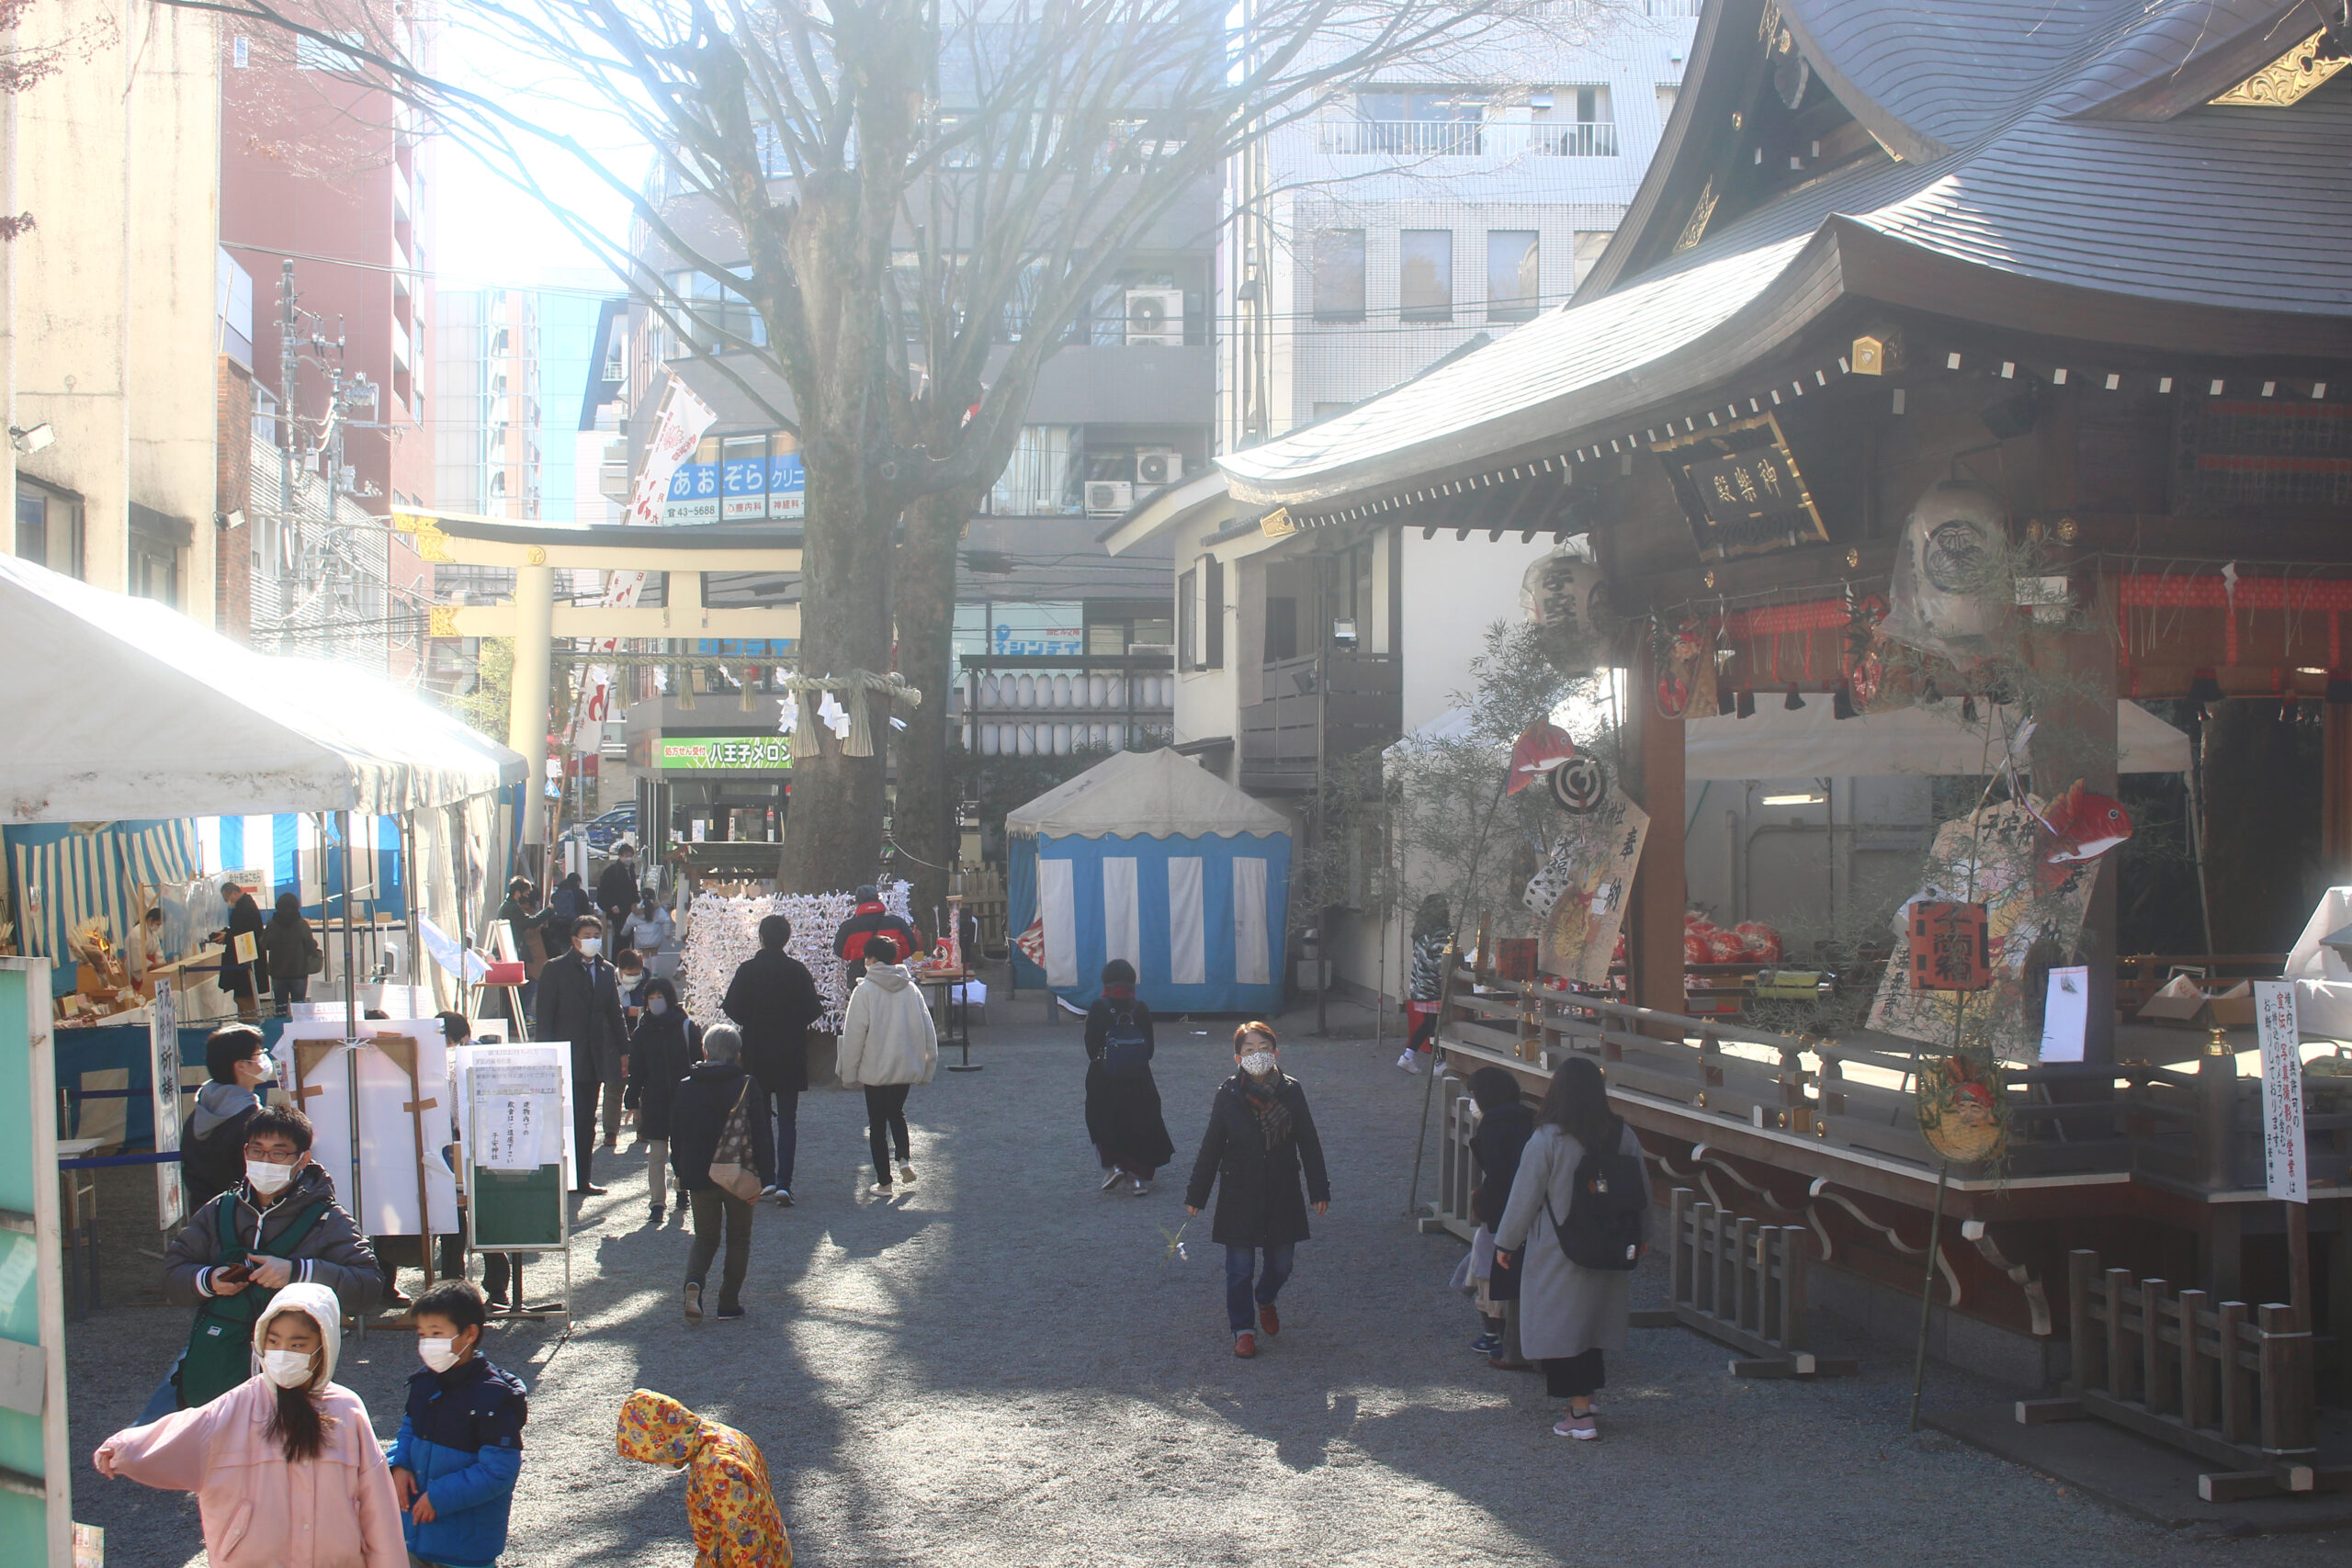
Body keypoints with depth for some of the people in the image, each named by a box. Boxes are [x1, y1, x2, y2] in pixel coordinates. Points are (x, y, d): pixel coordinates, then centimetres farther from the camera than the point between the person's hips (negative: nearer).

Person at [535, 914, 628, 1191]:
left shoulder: (606, 971, 13)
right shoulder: (555, 969, -3)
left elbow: (614, 1014, 18)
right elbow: (544, 1015, -6)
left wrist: (624, 1051, 13)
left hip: (595, 1060, 5)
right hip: (566, 1059, -5)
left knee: (587, 1123, 8)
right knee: (572, 1119, -9)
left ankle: (582, 1180, 13)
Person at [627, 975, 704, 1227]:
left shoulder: (687, 1028, 0)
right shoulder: (642, 1032, 6)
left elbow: (699, 1063, 2)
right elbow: (636, 1071, 8)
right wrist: (634, 1103, 2)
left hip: (684, 1099, -1)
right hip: (654, 1102, 1)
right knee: (656, 1154, -3)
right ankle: (658, 1202, -1)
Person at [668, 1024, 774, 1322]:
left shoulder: (685, 1088, 1)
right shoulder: (747, 1087, -7)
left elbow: (676, 1138, 8)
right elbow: (761, 1137, -9)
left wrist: (682, 1175, 18)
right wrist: (765, 1178, -5)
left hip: (699, 1176, 2)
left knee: (705, 1237, 14)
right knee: (738, 1239, 12)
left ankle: (694, 1279, -15)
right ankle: (729, 1302, 9)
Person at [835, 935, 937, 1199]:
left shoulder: (865, 991, -11)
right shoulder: (911, 989, 2)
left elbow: (854, 1035, -10)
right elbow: (928, 1030, 5)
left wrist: (849, 1074, -3)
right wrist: (928, 1066, 13)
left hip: (875, 1070, -4)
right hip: (907, 1067, 4)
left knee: (877, 1125, 7)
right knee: (897, 1113, 25)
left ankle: (884, 1182, 8)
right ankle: (905, 1159, 5)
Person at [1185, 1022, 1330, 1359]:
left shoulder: (1291, 1093, -4)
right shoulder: (1228, 1096, -8)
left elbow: (1309, 1145, 4)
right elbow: (1211, 1148, 0)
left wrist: (1320, 1190, 3)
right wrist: (1196, 1195, 2)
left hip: (1282, 1193, 2)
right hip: (1239, 1195, -2)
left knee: (1281, 1263, 11)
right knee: (1240, 1267, 1)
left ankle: (1265, 1301, 42)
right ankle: (1243, 1329, 17)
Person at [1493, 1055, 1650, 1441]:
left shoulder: (1547, 1140, -16)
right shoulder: (1623, 1136, -2)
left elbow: (1524, 1197, -9)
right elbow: (1643, 1193, 9)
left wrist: (1506, 1243, 4)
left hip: (1557, 1253, -5)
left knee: (1561, 1329, 2)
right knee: (1592, 1320, 18)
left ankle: (1581, 1415, -2)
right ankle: (1585, 1403, 24)